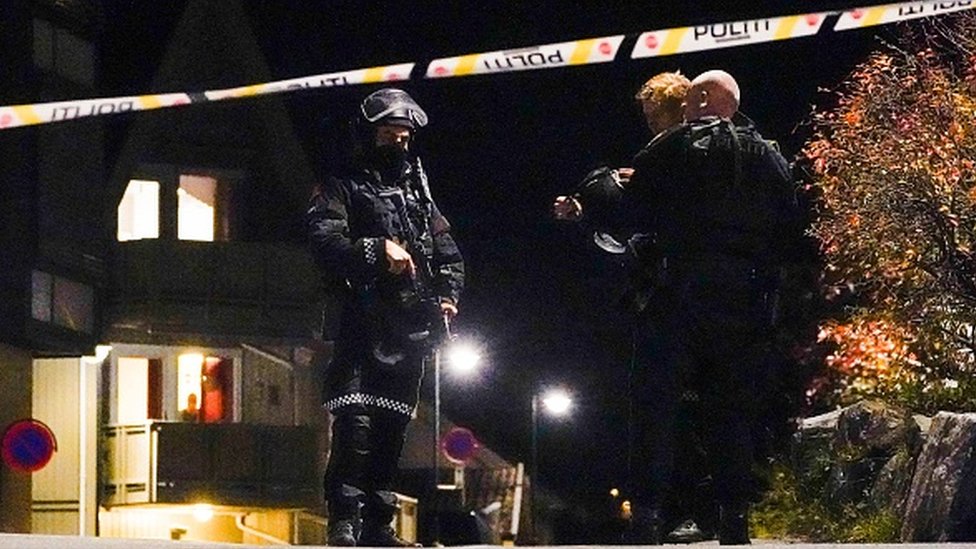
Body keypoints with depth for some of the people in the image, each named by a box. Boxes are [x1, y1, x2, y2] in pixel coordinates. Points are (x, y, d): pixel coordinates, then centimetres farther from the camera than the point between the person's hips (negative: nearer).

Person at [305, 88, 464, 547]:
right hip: (364, 327, -6)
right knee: (355, 423, -17)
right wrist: (377, 250, -23)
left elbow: (448, 255, 25)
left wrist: (448, 296, 6)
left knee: (392, 429, 6)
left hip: (412, 331, 6)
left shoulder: (418, 192, 25)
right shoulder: (344, 189, 7)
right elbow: (325, 241, -11)